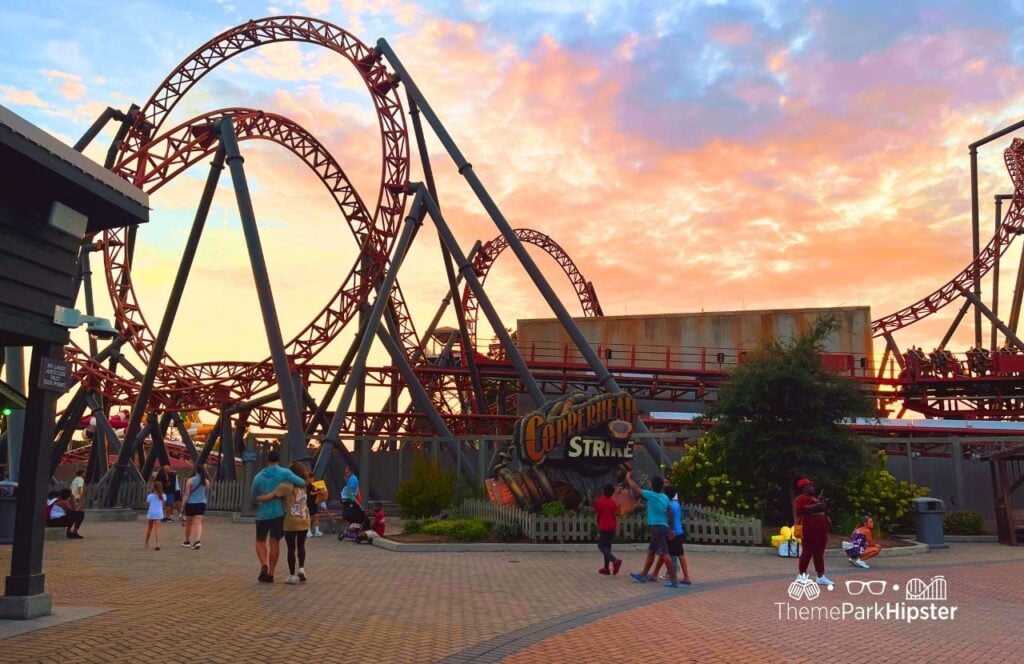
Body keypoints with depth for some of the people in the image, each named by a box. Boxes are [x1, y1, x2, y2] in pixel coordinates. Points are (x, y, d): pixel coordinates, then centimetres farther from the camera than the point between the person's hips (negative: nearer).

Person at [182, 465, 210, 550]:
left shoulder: (190, 480, -8)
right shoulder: (206, 481, 0)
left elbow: (187, 494, -10)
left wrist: (183, 505, -6)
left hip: (191, 503, -2)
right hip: (202, 503, 2)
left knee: (188, 523, 15)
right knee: (198, 523, -2)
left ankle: (187, 541, 29)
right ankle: (197, 540, -21)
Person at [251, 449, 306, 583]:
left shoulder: (258, 477, 2)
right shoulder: (284, 473, -7)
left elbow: (254, 496, 13)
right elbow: (302, 483, -16)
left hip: (262, 513, 1)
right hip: (278, 512, -1)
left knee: (260, 541, 13)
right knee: (274, 542, 5)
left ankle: (264, 565, -11)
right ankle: (270, 573, 7)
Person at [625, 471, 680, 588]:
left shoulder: (651, 495, -9)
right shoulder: (665, 497, 11)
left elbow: (636, 489, 0)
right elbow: (669, 513, 12)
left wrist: (629, 478, 17)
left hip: (657, 527, -8)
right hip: (663, 527, 8)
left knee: (664, 554, -10)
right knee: (651, 552, 18)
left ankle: (674, 580, -13)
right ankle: (643, 575, 28)